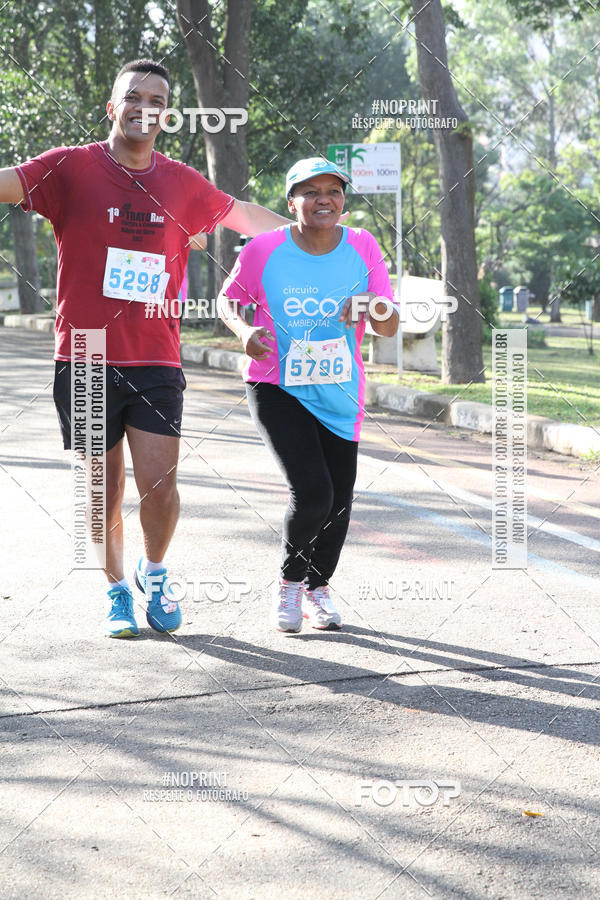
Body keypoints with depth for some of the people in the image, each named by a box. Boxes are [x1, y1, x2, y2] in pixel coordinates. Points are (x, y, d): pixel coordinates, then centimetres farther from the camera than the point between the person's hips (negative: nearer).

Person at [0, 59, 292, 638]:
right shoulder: (72, 168, -2)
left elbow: (242, 214, 25)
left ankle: (154, 571, 22)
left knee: (159, 484, -8)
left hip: (156, 360, 2)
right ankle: (117, 591, 29)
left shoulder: (181, 183, 8)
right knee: (104, 492, 6)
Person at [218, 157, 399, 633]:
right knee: (312, 494, -18)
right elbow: (229, 299, 5)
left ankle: (318, 584, 35)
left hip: (339, 394, 3)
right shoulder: (264, 250, -11)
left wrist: (373, 309, -28)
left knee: (339, 501, 6)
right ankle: (289, 580, 13)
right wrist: (244, 330, -17)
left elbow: (391, 326, -5)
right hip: (277, 389, -3)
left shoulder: (362, 246, -5)